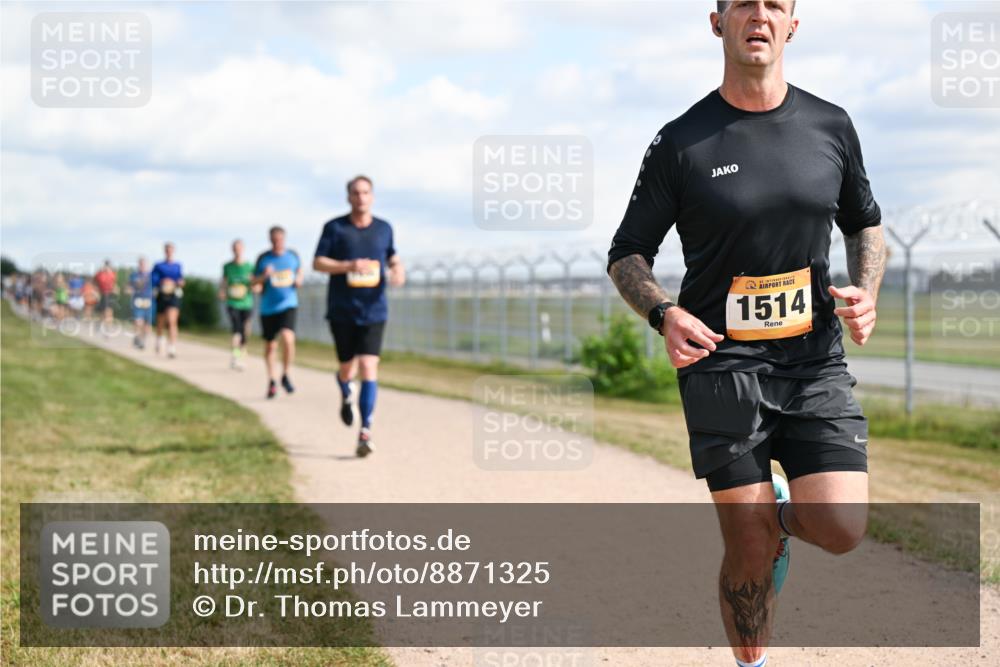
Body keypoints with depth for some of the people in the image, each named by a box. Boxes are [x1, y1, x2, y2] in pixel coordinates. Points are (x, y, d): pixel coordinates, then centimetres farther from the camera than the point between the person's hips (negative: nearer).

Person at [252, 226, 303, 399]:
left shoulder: (293, 255, 3)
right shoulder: (263, 258, -1)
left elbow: (300, 272, 20)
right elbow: (254, 282, 5)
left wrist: (299, 280, -2)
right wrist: (264, 276, -16)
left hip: (288, 305, -1)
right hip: (268, 307, 1)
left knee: (287, 338, -23)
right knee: (270, 346, 9)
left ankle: (285, 376, -4)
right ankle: (271, 381, 27)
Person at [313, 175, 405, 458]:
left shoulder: (384, 228, 7)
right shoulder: (334, 228, -1)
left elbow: (392, 255, 22)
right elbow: (318, 263, -4)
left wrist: (398, 269, -2)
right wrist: (349, 266, -20)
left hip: (373, 311, 1)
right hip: (342, 312, -1)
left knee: (368, 367, -12)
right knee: (347, 369, 8)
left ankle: (365, 433, -12)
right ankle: (346, 397, 46)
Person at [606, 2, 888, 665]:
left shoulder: (831, 126, 6)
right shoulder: (682, 142, -2)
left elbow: (866, 224, 21)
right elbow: (627, 255, 4)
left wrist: (866, 292, 1)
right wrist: (665, 314, -16)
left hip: (816, 361, 2)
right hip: (722, 365, -2)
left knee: (842, 528, -11)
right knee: (750, 551, -3)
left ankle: (783, 511, 24)